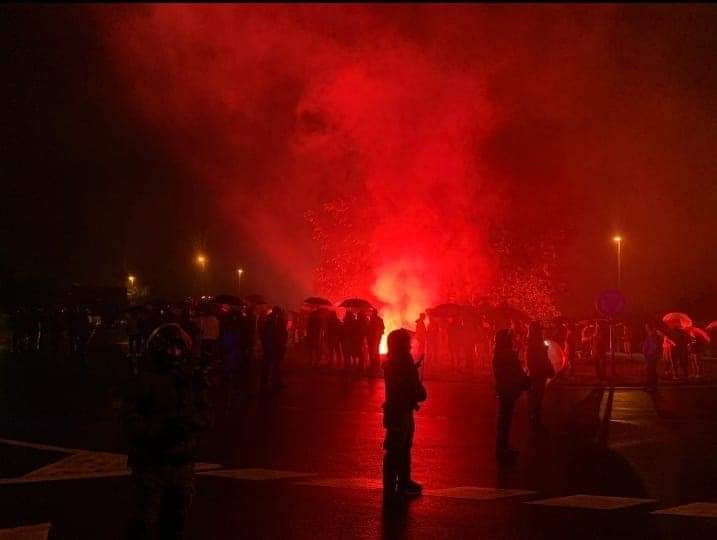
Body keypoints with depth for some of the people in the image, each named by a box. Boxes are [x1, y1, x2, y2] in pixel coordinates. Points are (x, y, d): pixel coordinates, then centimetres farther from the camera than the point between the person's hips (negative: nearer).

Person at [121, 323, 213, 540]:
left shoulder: (192, 379, 8)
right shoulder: (145, 380, -4)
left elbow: (206, 416, 2)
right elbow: (130, 420, -9)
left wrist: (186, 420, -17)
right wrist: (157, 431, -22)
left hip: (182, 463, 4)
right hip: (150, 463, -4)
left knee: (176, 521, 14)